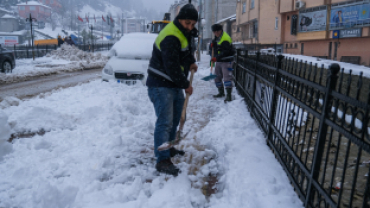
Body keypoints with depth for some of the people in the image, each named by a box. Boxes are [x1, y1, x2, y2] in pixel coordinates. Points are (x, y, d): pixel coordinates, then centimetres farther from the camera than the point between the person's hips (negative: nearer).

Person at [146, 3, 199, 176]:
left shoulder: (185, 32, 10)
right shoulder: (170, 37, -23)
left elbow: (187, 50, 29)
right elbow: (172, 67, -26)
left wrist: (191, 62, 10)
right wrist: (185, 85, -15)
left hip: (175, 85, 10)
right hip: (161, 85, -10)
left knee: (175, 119, 18)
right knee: (165, 121, -12)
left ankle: (169, 148, 34)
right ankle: (163, 160, -8)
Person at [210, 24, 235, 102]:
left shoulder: (225, 39, -19)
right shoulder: (217, 37, 10)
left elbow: (225, 52, -27)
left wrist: (216, 58, -31)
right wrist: (212, 45, 4)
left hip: (226, 61, -9)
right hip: (218, 61, 10)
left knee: (226, 77, -16)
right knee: (217, 76, 14)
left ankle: (229, 95, -17)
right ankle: (221, 92, 29)